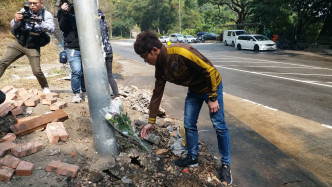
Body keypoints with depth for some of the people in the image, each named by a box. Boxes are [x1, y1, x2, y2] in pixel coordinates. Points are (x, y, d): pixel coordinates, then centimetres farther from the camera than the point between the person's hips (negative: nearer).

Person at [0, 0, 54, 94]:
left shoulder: (47, 15, -6)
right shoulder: (24, 11, -2)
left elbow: (52, 29, -21)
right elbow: (13, 26, -6)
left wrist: (40, 22, -36)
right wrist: (16, 20, -28)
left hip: (33, 47, -2)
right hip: (19, 43, 3)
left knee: (37, 71, -9)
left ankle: (45, 87, 16)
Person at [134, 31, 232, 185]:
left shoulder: (181, 52, -33)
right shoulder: (160, 67, -6)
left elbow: (210, 70, -27)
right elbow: (157, 94, 2)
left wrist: (213, 98, -21)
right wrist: (151, 122, 5)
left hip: (211, 86, -7)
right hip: (194, 90, 7)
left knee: (219, 126, -2)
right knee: (189, 125, 7)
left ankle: (225, 164, 14)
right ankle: (193, 158, 26)